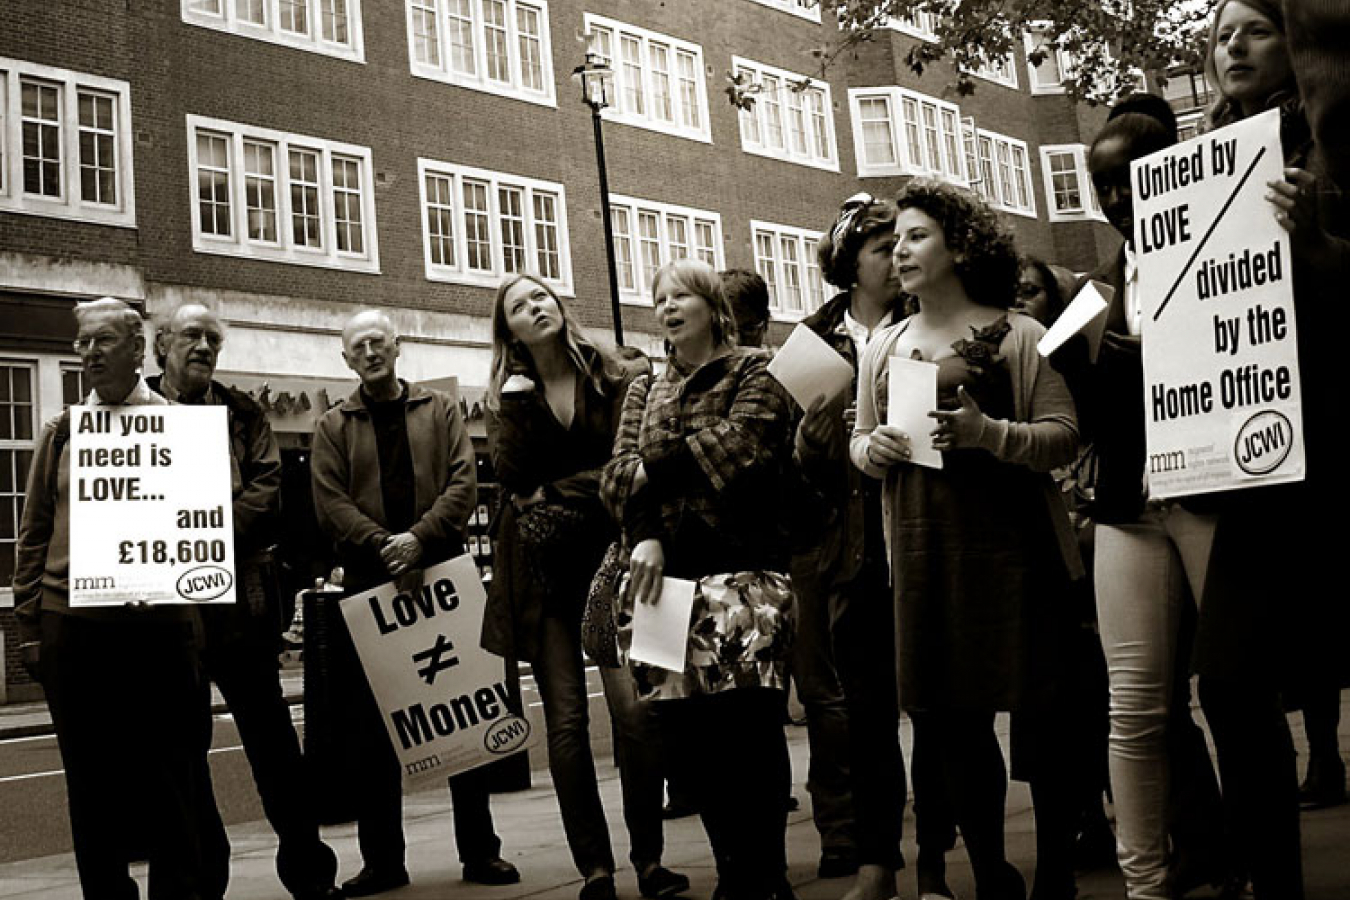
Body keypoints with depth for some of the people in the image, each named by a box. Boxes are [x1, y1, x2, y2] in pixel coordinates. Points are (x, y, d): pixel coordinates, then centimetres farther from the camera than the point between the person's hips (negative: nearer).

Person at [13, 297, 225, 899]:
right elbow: (33, 536, 12)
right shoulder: (61, 433, 13)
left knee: (172, 779, 5)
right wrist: (30, 627, 6)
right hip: (74, 627, 3)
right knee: (92, 785, 10)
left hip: (158, 622, -2)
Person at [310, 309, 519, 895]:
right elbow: (331, 505, -2)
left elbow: (463, 483, -1)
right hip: (368, 584, 0)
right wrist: (385, 547, -17)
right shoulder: (334, 427, 10)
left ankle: (480, 850, 11)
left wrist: (420, 538, -16)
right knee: (373, 726, 3)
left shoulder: (440, 411, 11)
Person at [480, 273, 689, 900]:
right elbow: (510, 474, -3)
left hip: (608, 554, -2)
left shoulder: (617, 379, 6)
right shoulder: (506, 396, 12)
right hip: (541, 570, 2)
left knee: (634, 708, -14)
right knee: (565, 719, -1)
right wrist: (518, 401, -9)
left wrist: (558, 492, -5)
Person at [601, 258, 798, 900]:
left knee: (746, 724, -9)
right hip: (665, 573, 5)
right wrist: (645, 536, -10)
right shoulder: (645, 391, 22)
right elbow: (618, 477, 8)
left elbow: (736, 449, -11)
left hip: (741, 570, -4)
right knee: (682, 732, 1)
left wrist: (655, 465, -2)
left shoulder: (756, 375, 8)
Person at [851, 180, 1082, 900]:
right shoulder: (884, 347, 13)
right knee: (947, 718, 9)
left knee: (1039, 710, 0)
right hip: (922, 555, 4)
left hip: (1011, 547, -4)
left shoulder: (1017, 336, -1)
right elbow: (858, 441, 19)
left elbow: (1064, 437, -4)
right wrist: (871, 449, -3)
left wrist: (991, 434, -21)